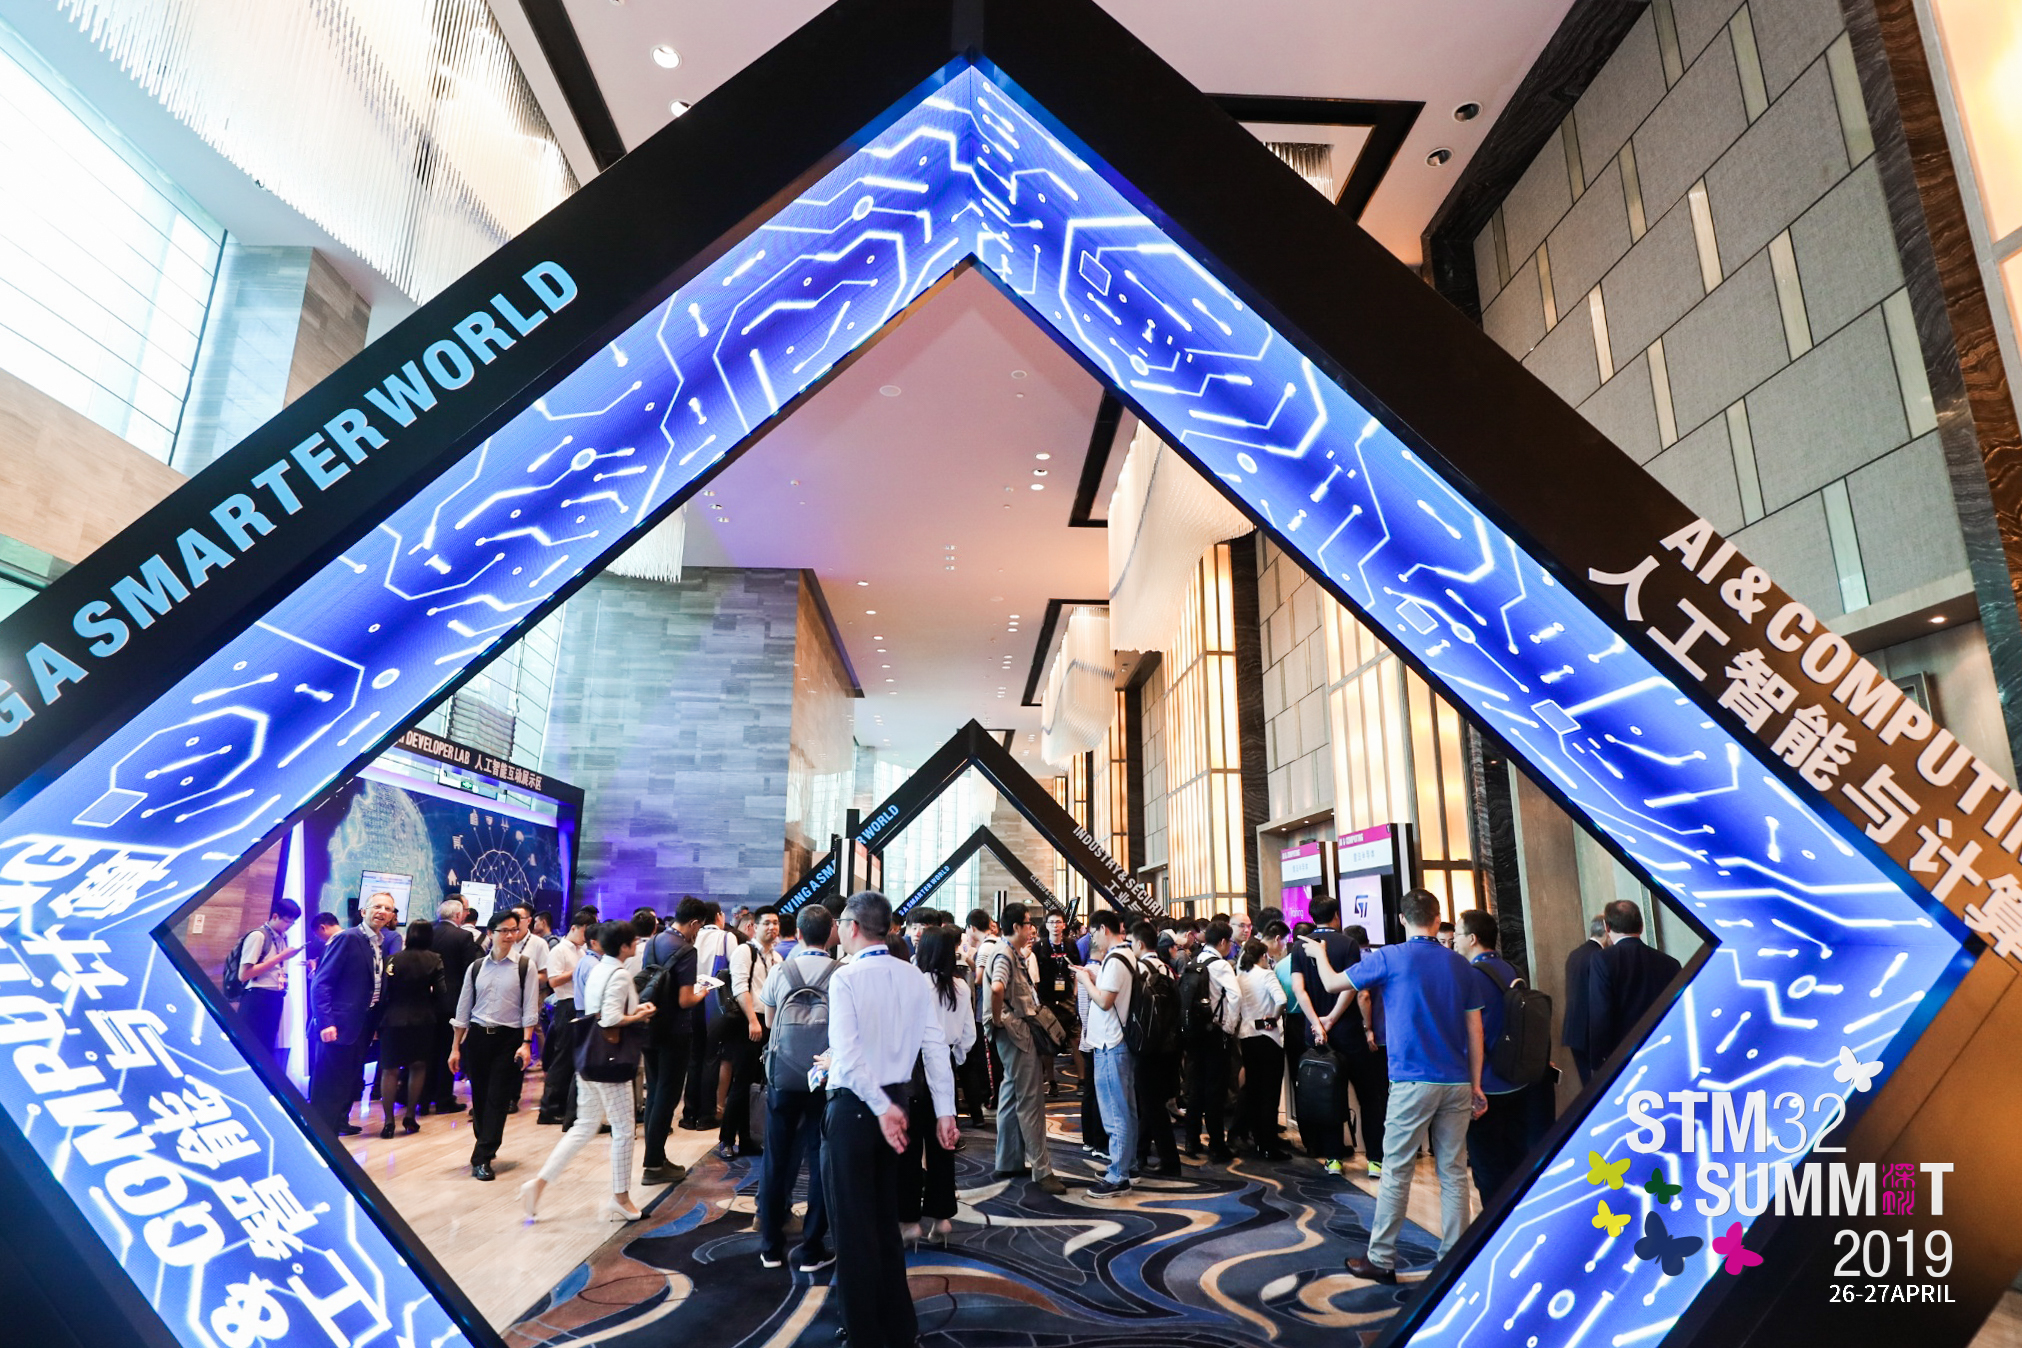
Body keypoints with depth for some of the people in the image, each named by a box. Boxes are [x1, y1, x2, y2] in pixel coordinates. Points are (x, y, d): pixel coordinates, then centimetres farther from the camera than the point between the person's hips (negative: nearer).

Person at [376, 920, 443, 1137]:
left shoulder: (394, 959, -6)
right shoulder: (434, 960, -5)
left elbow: (385, 992, -5)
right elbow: (439, 992, -8)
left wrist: (379, 1020, 6)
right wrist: (435, 1012, 9)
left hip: (394, 1019, -1)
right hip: (423, 1020, 1)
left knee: (390, 1070, 7)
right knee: (418, 1067, 17)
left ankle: (389, 1121, 3)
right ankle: (411, 1116, 18)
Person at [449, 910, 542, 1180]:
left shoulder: (525, 966, -4)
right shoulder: (476, 968, 5)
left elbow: (530, 1008, -6)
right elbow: (463, 1010, 9)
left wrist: (526, 1043, -14)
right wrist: (455, 1048, 8)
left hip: (509, 1039, -3)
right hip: (477, 1037, 3)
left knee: (497, 1100, -4)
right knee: (479, 1098, 10)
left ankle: (482, 1158, 1)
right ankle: (485, 1146, 29)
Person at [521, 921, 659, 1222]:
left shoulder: (599, 970, 10)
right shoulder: (619, 975, -18)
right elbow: (611, 1019, -25)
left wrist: (634, 1010, 7)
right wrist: (639, 1017, -11)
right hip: (610, 1061, -9)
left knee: (584, 1127, 16)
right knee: (623, 1130, 4)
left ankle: (540, 1182, 11)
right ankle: (620, 1198, 14)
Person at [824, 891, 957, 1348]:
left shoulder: (846, 978, -15)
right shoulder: (915, 977, 2)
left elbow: (848, 1053, -24)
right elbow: (936, 1047, 0)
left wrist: (881, 1108, -21)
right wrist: (944, 1110, 2)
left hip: (857, 1104, -6)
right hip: (897, 1100, 6)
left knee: (854, 1222, 8)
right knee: (885, 1218, 20)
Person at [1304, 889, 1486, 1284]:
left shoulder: (1389, 958, -7)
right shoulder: (1461, 966, 6)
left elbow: (1333, 983, 2)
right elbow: (1475, 1030, 8)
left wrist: (1319, 953, 21)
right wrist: (1476, 1085, 15)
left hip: (1413, 1081, -4)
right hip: (1457, 1084, 4)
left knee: (1396, 1171, 3)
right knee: (1454, 1171, 10)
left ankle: (1381, 1259, 10)